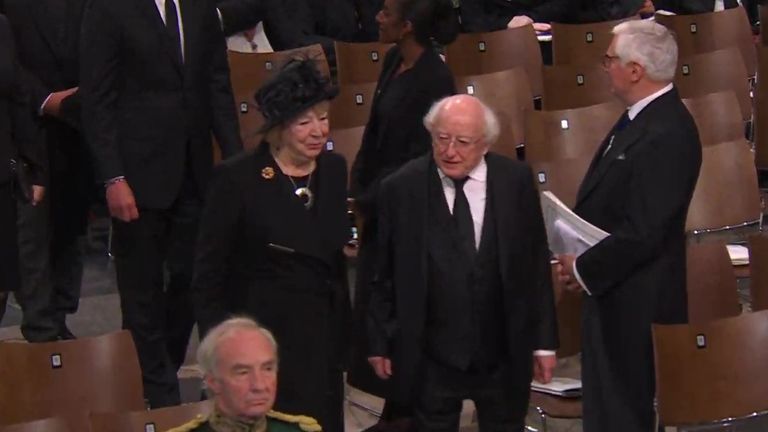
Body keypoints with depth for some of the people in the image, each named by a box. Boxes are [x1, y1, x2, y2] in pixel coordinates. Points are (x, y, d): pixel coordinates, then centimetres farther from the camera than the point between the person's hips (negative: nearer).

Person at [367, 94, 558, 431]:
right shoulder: (401, 188, -6)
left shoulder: (516, 181, -4)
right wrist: (380, 343, 3)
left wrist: (544, 340, 3)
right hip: (431, 361, -1)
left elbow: (536, 265, 2)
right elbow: (382, 275, 1)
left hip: (504, 356, 1)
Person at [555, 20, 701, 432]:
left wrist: (583, 268, -13)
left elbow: (641, 233, -26)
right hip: (613, 291, 10)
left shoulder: (665, 135, -24)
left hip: (634, 302, -10)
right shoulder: (644, 117, 7)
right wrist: (580, 256, 4)